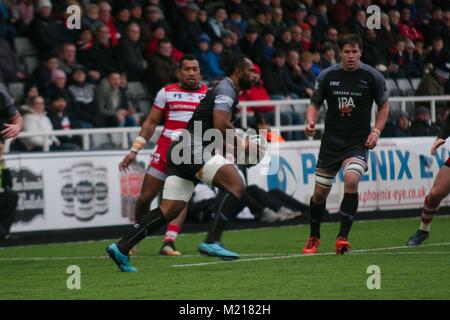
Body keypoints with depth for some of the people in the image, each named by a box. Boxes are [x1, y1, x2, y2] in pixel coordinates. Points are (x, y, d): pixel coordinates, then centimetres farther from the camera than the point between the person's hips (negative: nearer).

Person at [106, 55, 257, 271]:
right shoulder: (226, 89, -5)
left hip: (183, 150, 10)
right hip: (194, 147, -10)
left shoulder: (224, 89, 26)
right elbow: (221, 125, -18)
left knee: (170, 210, 7)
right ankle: (212, 241, -25)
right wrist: (241, 144, -5)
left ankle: (121, 248, 4)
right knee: (235, 186, -18)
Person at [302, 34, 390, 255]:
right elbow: (315, 104, 8)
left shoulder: (372, 77, -4)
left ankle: (343, 237, -21)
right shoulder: (327, 76, -1)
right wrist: (311, 122, -12)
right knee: (320, 192, 3)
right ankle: (314, 238, 27)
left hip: (358, 142, -2)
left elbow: (384, 106, 8)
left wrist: (376, 131, -5)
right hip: (331, 141, 2)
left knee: (351, 180, -27)